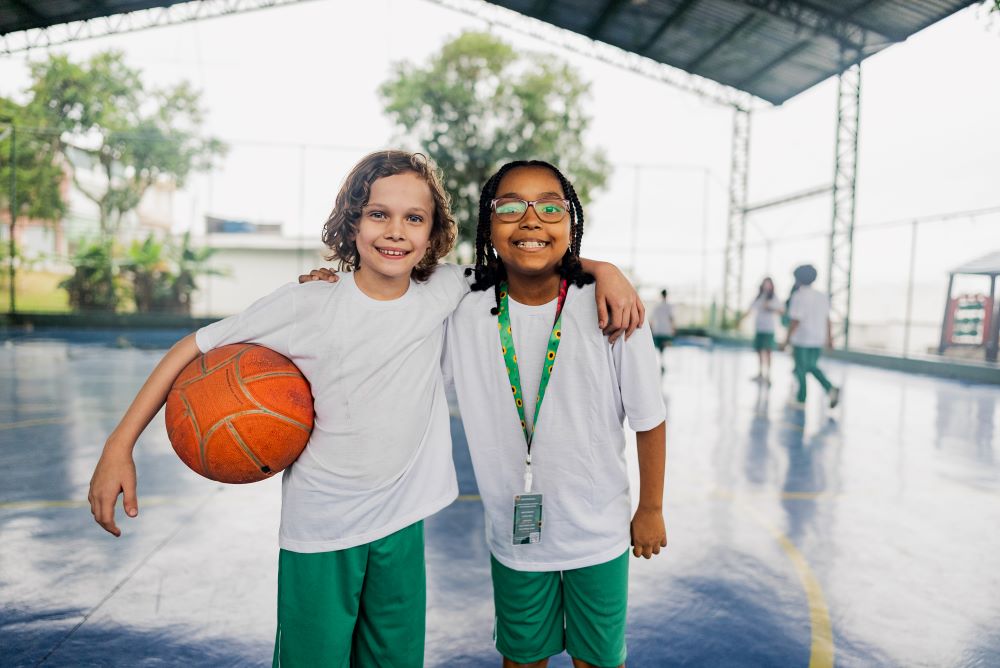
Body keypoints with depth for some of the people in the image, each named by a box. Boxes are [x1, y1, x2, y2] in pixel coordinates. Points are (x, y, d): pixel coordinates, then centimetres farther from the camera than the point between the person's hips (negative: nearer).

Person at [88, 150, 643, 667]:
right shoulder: (307, 306, -14)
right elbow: (192, 348, -7)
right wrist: (118, 446, -10)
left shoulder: (443, 293, -7)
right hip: (317, 533, -2)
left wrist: (606, 272, -11)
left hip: (403, 524, 3)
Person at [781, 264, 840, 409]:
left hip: (801, 338, -6)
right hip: (818, 339, 6)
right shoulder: (821, 296, 5)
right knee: (812, 367, 19)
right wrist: (829, 338, 14)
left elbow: (795, 321, -19)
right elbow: (826, 319, 8)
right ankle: (831, 389, 0)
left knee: (801, 369, 7)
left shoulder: (798, 297, -15)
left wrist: (787, 340, -14)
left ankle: (801, 399, 13)